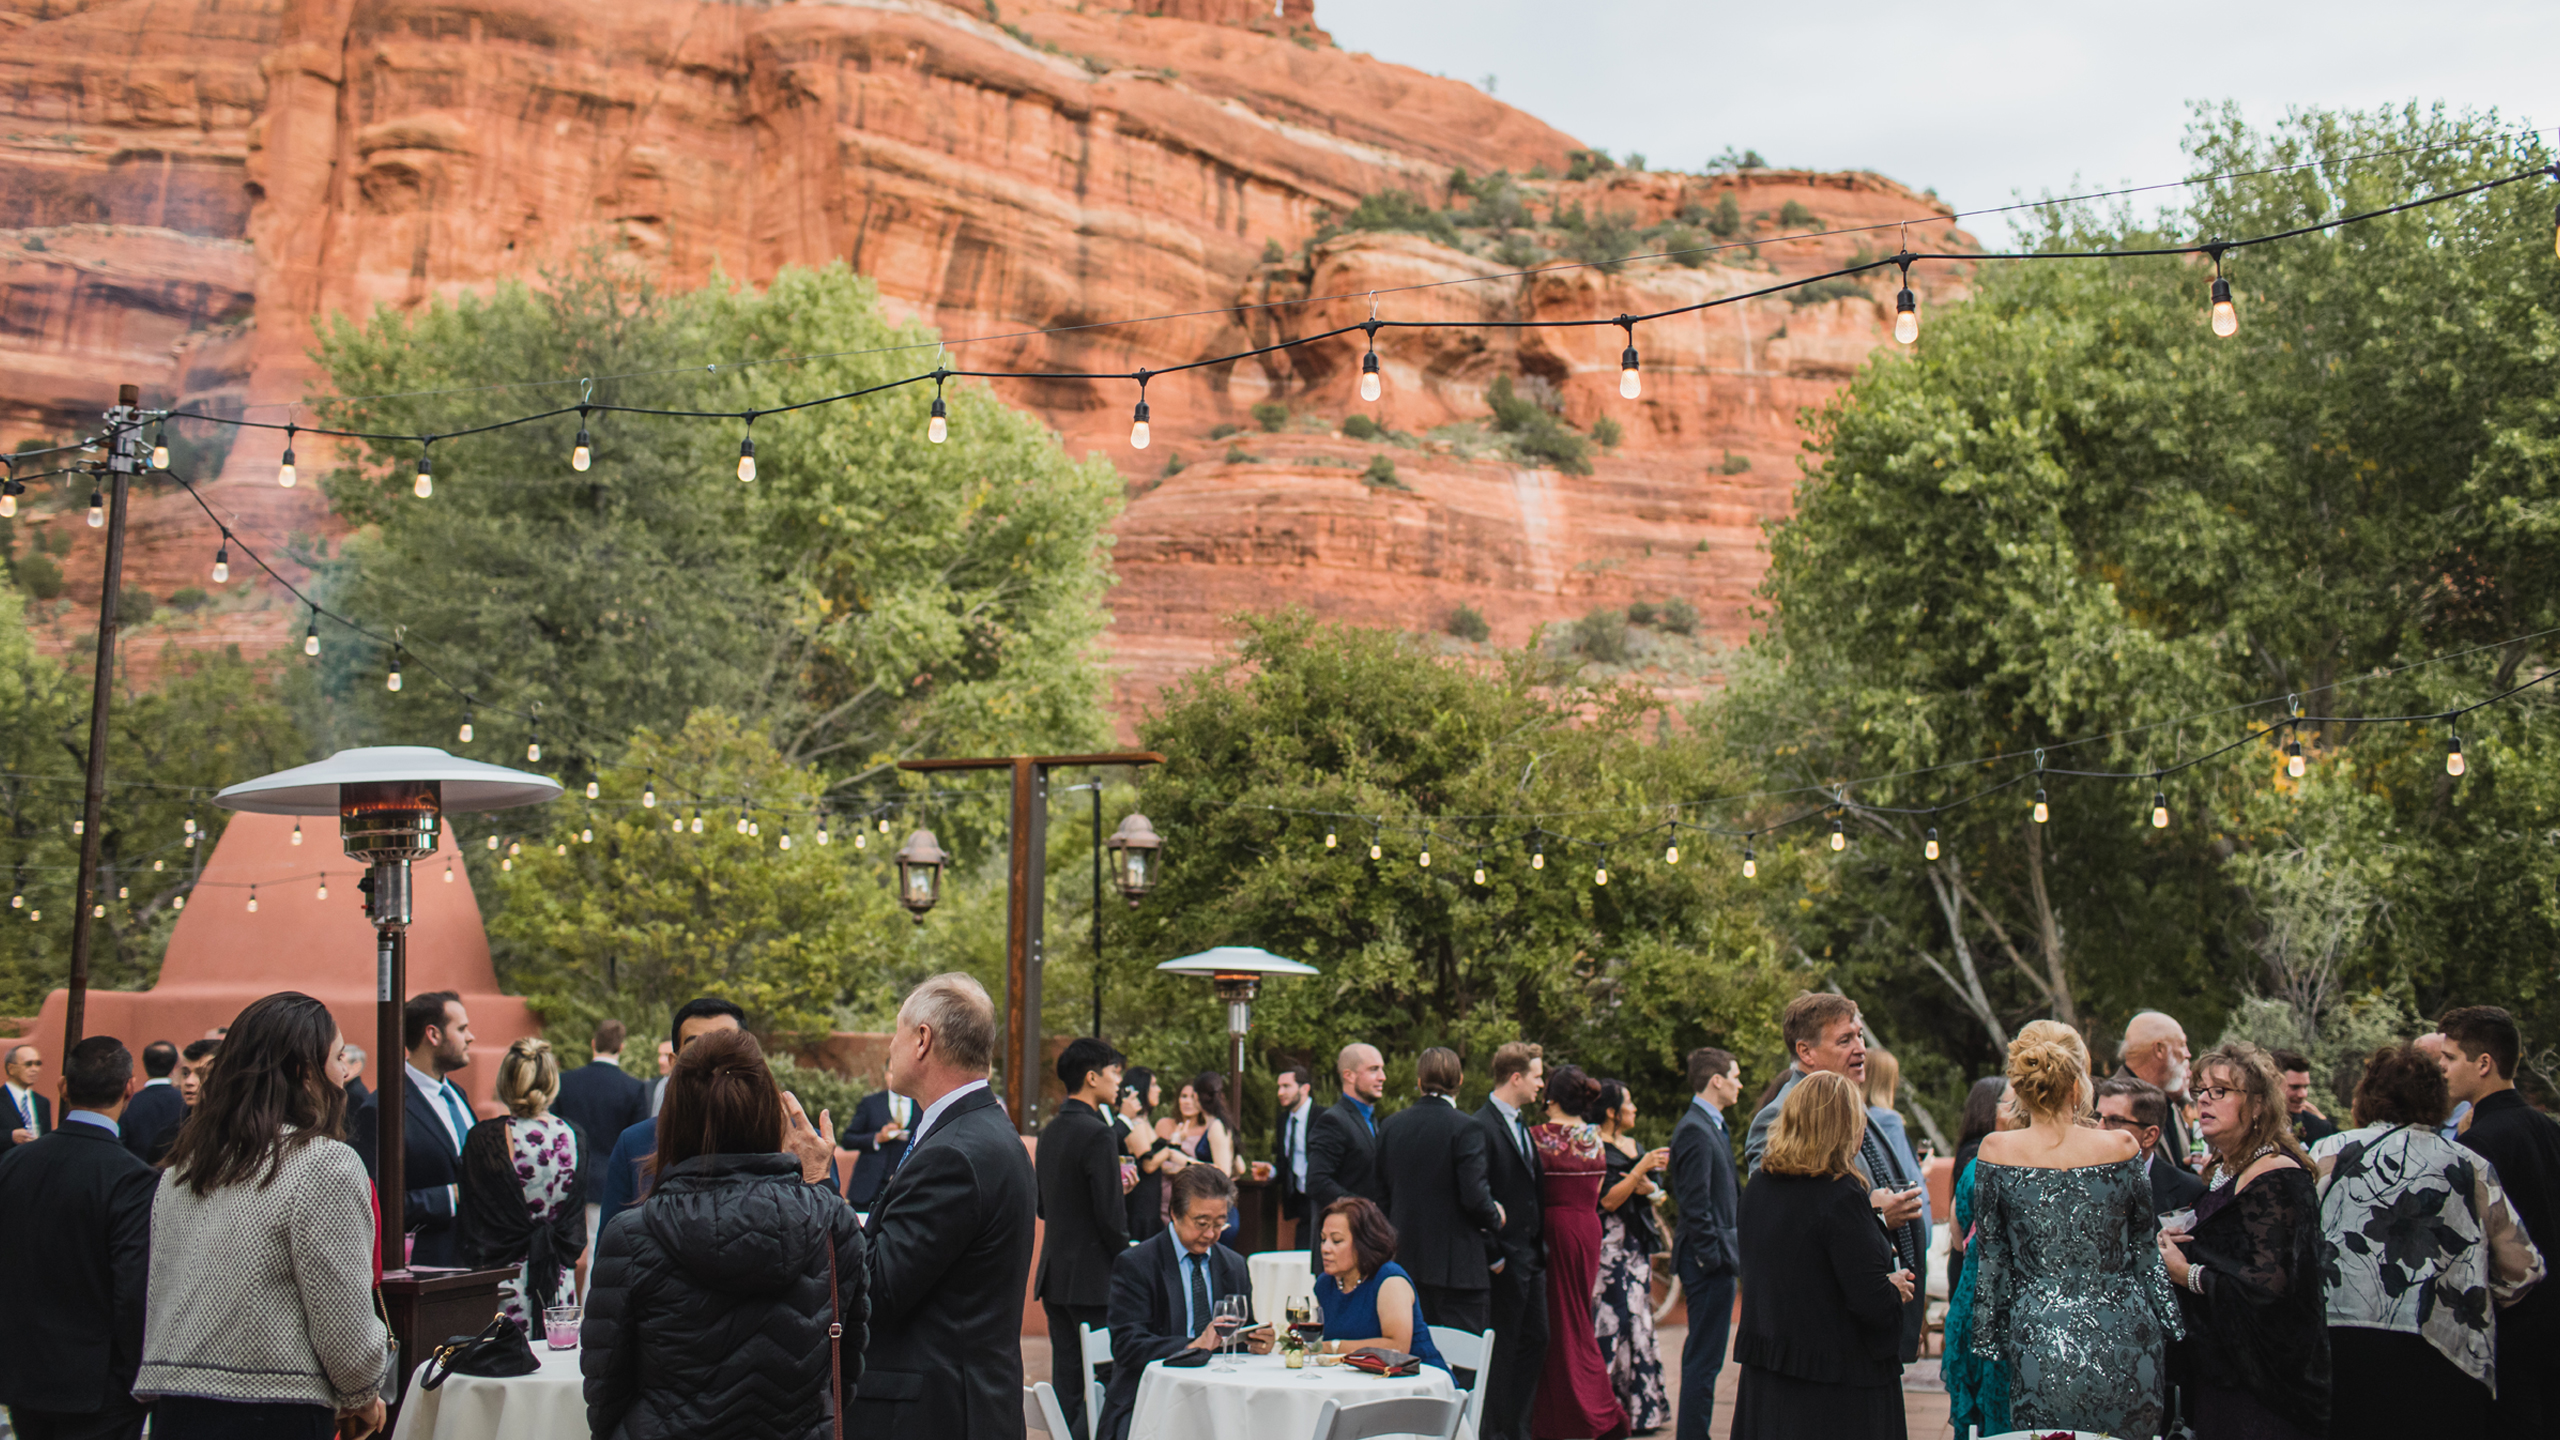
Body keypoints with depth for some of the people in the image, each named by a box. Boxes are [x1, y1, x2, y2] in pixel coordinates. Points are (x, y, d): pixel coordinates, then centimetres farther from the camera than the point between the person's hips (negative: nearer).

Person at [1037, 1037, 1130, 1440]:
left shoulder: (1050, 1131, 11)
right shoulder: (1098, 1134, -16)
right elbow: (1111, 1215, -18)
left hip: (1055, 1273, 9)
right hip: (1093, 1278, -9)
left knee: (1067, 1381, 12)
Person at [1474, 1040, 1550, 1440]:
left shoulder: (1521, 1123, 14)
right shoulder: (1482, 1126, -16)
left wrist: (1541, 1246, 14)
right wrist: (1494, 1257, -17)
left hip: (1531, 1255, 9)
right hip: (1506, 1258, -9)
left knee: (1536, 1339, 13)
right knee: (1502, 1347, -1)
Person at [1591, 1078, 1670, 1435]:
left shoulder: (1635, 1146, 15)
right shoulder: (1596, 1148, -10)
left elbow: (1654, 1192, 15)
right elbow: (1608, 1201, -16)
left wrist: (1646, 1185, -7)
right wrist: (1640, 1169, -17)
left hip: (1637, 1245, 8)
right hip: (1609, 1244, -8)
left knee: (1638, 1321, 9)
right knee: (1611, 1322, -9)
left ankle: (1640, 1406, 14)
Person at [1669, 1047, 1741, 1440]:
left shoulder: (1712, 1126, 16)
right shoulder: (1695, 1130, -16)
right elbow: (1695, 1205, -20)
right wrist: (1714, 1257, -20)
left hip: (1719, 1255, 11)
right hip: (1710, 1260, -11)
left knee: (1701, 1357, 15)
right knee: (1704, 1359, -6)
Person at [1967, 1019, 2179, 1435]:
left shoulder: (1996, 1151, -6)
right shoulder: (2121, 1147, -6)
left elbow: (1991, 1257, 2)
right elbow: (2145, 1250, 6)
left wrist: (1991, 1338, 12)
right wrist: (2166, 1328, 18)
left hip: (2040, 1339, 0)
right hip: (2122, 1335, 1)